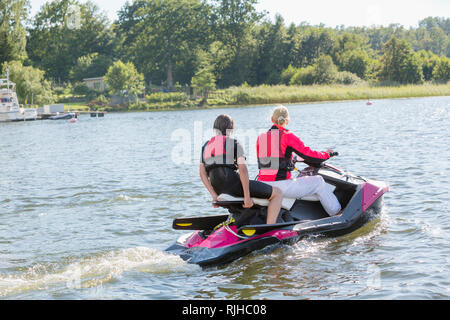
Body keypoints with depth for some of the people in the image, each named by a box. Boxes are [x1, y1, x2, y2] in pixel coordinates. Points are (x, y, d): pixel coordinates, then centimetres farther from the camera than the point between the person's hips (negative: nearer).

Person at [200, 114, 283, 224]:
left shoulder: (205, 146, 16)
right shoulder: (235, 143, 0)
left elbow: (202, 173, 8)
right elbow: (243, 170, -13)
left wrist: (214, 195, 7)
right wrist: (247, 198, -13)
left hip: (218, 189, 7)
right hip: (234, 184, -7)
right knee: (277, 193, 0)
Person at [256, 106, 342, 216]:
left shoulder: (261, 137, 10)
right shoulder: (288, 136, -7)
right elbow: (308, 155, -8)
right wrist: (327, 154, 12)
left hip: (262, 187, 7)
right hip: (281, 185, -7)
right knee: (318, 181, 11)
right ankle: (337, 214, 17)